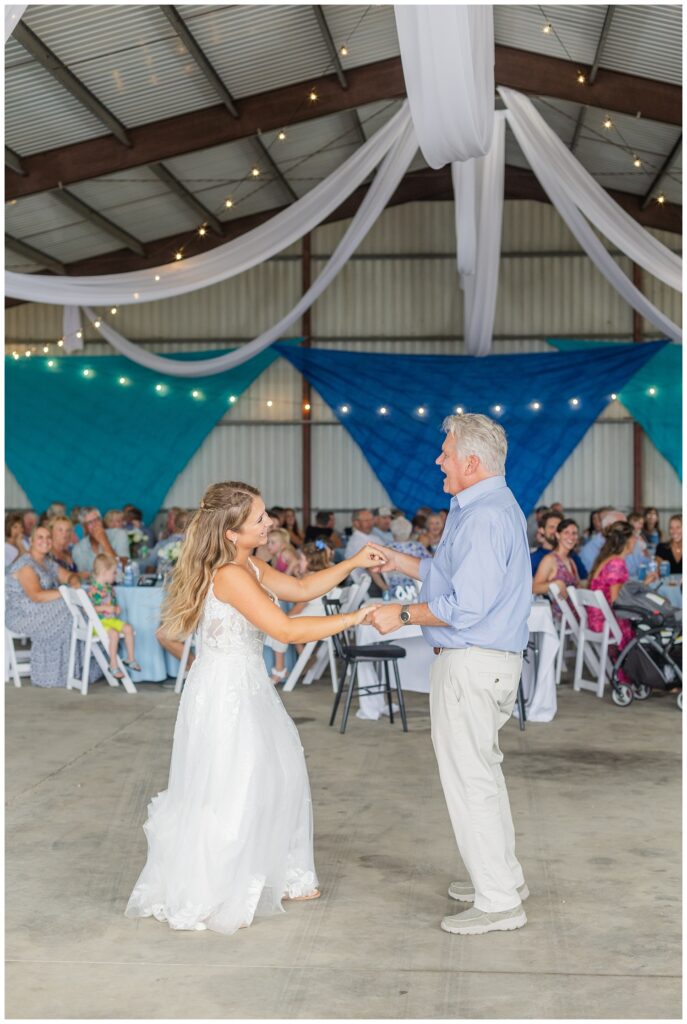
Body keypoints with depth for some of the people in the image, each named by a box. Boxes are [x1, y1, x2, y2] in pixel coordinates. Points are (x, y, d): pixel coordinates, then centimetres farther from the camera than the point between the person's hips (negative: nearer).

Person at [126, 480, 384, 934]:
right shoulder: (231, 576, -24)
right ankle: (206, 901, 16)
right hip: (226, 692, -10)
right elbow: (286, 629, -27)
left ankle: (277, 877, 34)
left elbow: (301, 588, 16)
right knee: (229, 794, 0)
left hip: (247, 687, 10)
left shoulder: (249, 564, 7)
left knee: (277, 778, 18)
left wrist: (354, 563, 7)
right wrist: (355, 618, -23)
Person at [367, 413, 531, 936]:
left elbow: (467, 607, -25)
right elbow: (455, 575, 20)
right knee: (482, 771, 21)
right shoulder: (489, 507, 14)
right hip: (490, 660, 11)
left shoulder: (485, 518, -21)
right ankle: (504, 877, 33)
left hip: (472, 664, -11)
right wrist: (394, 560, 16)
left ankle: (499, 902, 6)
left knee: (469, 780, -3)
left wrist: (402, 615, -14)